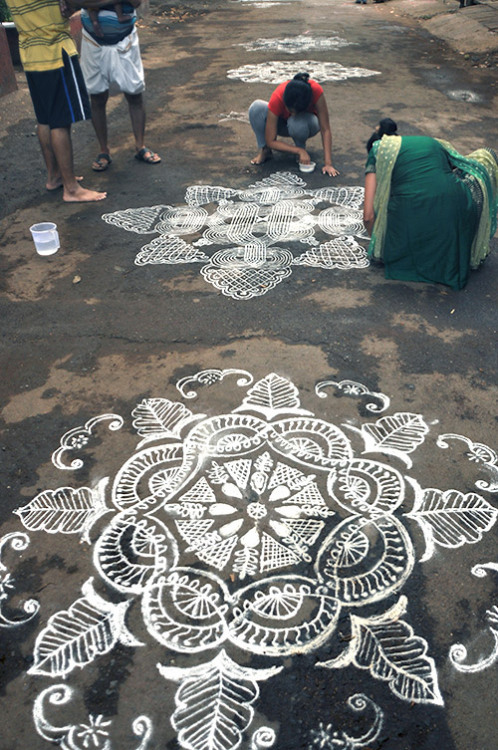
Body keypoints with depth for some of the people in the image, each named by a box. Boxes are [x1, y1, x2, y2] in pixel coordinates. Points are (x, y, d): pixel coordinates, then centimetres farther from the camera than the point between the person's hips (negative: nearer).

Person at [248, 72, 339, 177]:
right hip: (282, 122, 1)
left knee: (296, 123, -40)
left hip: (306, 122, 0)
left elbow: (325, 130, -31)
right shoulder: (277, 98, -35)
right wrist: (299, 151, -37)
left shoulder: (316, 91, -36)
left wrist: (328, 164, -39)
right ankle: (264, 150, -11)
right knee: (256, 107, -32)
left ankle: (301, 146, -6)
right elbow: (270, 141, -29)